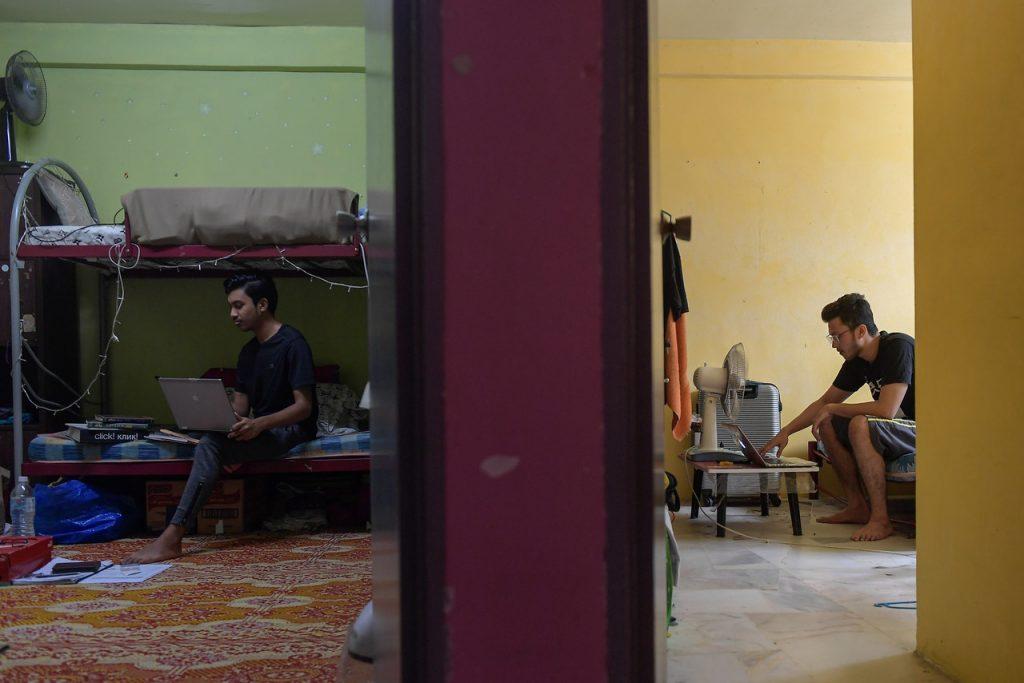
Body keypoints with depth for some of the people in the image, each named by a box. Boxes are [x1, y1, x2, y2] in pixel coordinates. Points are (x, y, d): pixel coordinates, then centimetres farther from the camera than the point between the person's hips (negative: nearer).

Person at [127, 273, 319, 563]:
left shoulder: (292, 343, -10)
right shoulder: (249, 351, 16)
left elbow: (304, 406, -16)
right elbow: (240, 405, 14)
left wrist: (260, 423, -31)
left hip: (290, 429, -8)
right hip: (260, 429, 8)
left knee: (212, 444, -28)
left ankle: (172, 537, -34)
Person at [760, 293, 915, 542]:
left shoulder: (899, 347, -21)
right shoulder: (858, 361, 5)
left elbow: (886, 410, -31)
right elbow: (824, 402, 16)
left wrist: (833, 409, -17)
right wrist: (785, 432, 7)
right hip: (899, 431, 9)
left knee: (860, 425, -31)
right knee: (827, 424, 2)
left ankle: (880, 519, -23)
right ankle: (857, 507, 4)